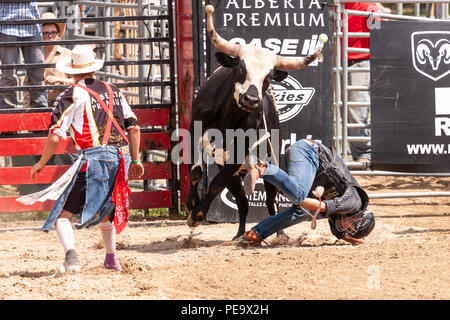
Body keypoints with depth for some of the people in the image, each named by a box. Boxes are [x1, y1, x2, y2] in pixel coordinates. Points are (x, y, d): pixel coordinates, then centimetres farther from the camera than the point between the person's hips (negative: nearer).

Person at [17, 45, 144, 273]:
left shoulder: (73, 94, 1)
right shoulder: (113, 91, 16)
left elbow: (55, 136, -4)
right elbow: (133, 127, 15)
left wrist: (41, 163, 10)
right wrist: (135, 160, 24)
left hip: (93, 159, -6)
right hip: (120, 160, 6)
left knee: (63, 212, -4)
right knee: (103, 209, 28)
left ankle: (70, 254, -28)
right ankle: (111, 260, 34)